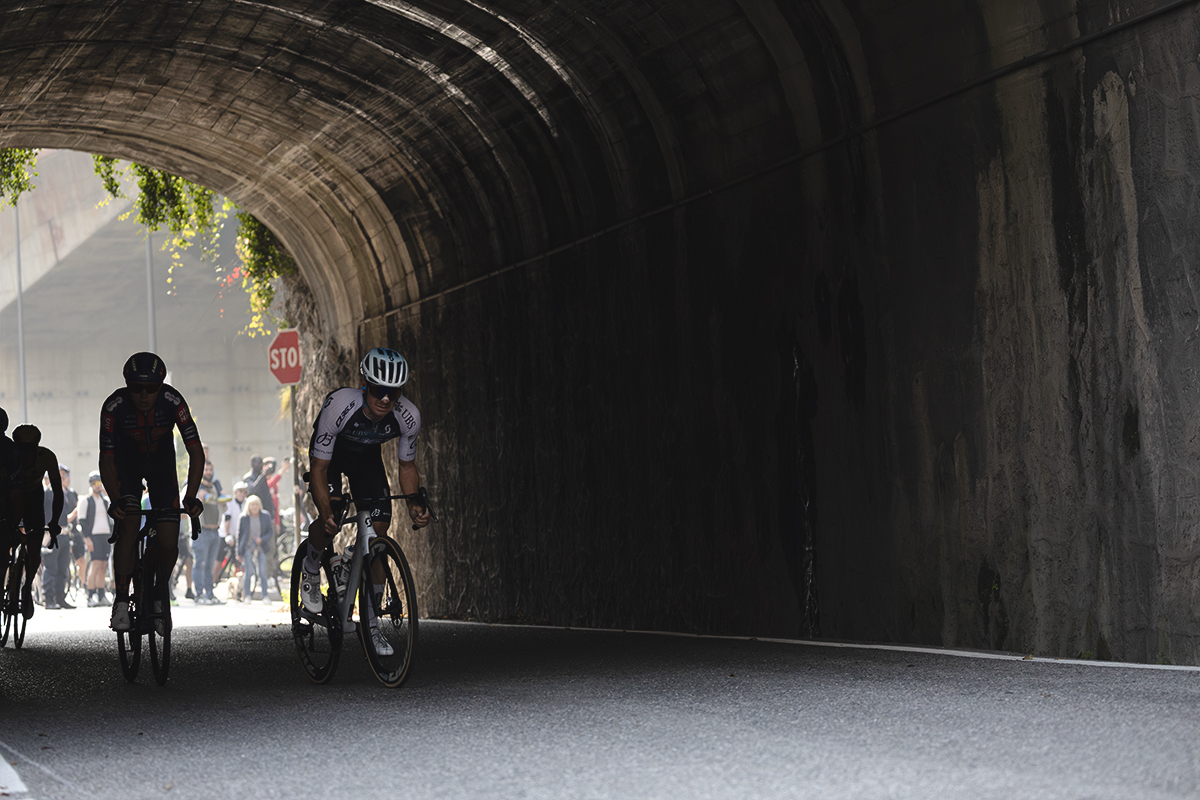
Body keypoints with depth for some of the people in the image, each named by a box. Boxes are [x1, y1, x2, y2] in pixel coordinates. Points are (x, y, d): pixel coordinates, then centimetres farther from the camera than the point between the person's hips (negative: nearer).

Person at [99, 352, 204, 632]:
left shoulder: (173, 402, -30)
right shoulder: (114, 407, -31)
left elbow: (196, 452, -28)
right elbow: (107, 459, -27)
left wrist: (191, 496, -40)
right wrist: (115, 500, -41)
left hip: (161, 465, 1)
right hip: (126, 466, -1)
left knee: (168, 543, -9)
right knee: (128, 527, -23)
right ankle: (121, 601, -14)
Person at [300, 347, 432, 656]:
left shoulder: (408, 416, -29)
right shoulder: (339, 405, -39)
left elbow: (407, 466, -10)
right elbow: (319, 468, -32)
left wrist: (414, 505, -26)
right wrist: (326, 512, -46)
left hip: (368, 458, 3)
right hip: (330, 455, -3)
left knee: (378, 536, -6)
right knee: (331, 522, -26)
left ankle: (371, 623, 6)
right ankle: (311, 567, 9)